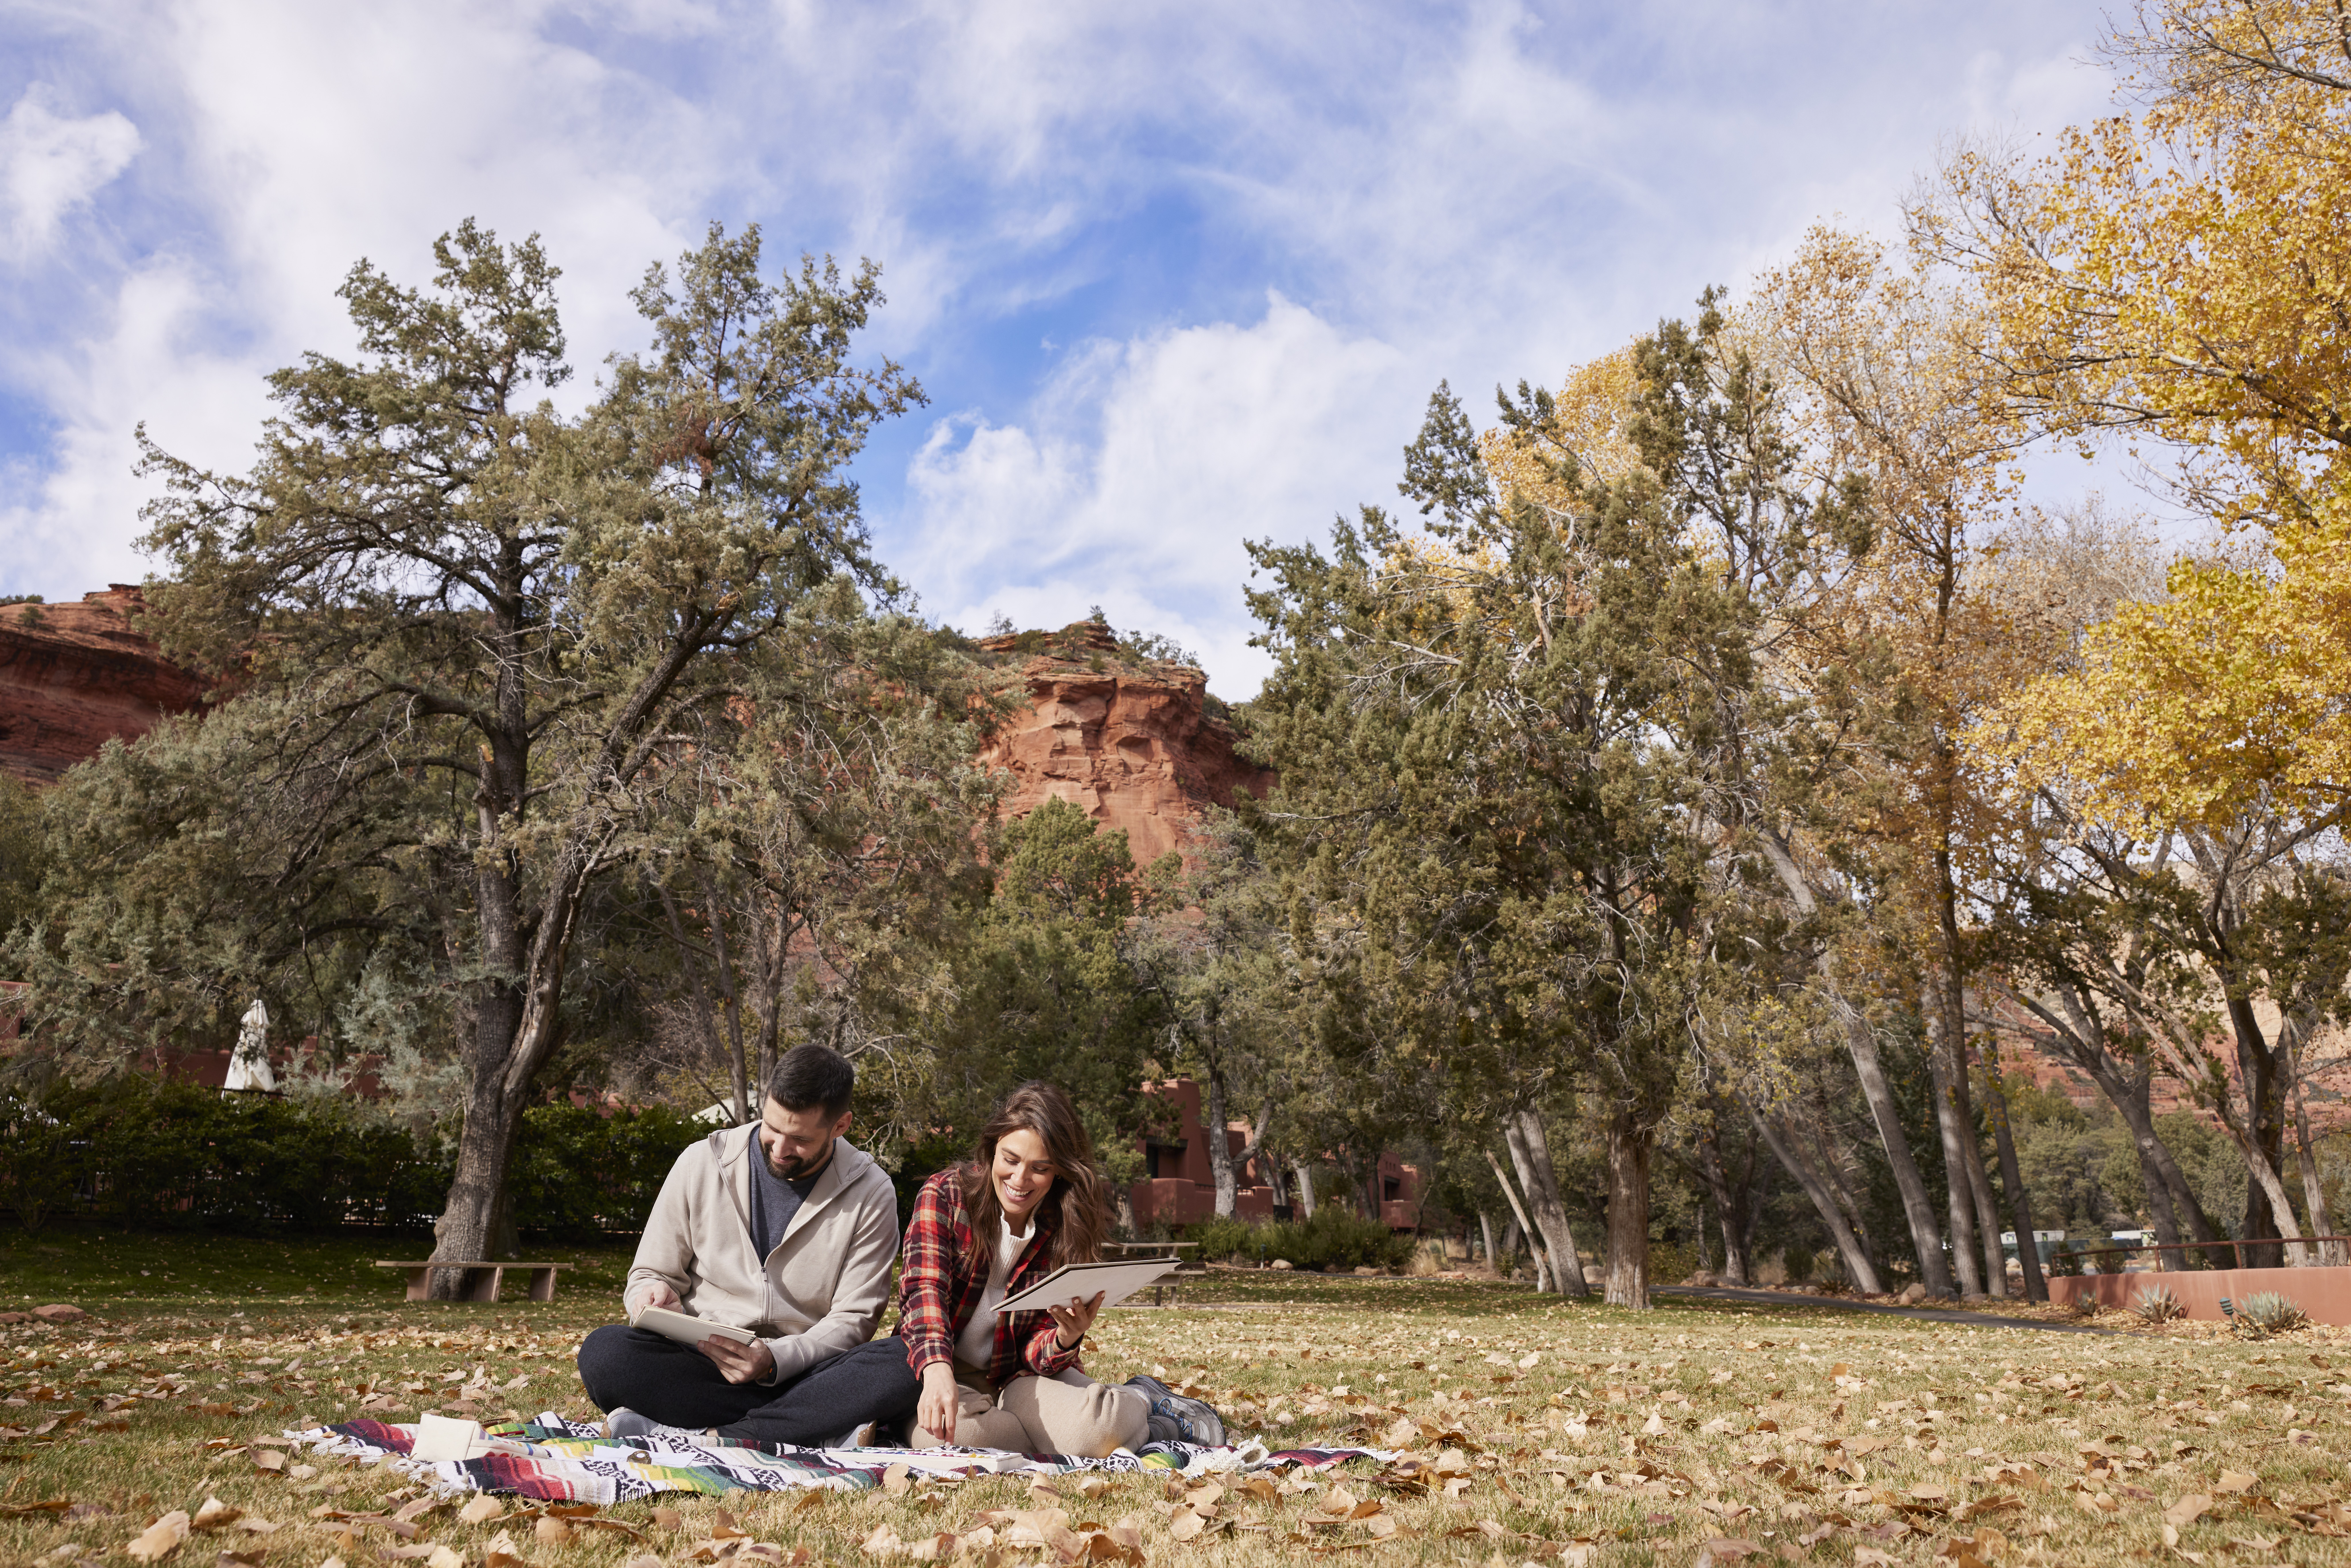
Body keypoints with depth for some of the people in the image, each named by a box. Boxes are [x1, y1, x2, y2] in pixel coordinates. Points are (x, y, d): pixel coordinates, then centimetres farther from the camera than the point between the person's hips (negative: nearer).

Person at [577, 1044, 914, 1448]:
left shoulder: (870, 1194, -2)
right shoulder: (702, 1164, 1)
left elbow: (852, 1321, -3)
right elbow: (649, 1275, 9)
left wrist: (774, 1361, -22)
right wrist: (655, 1293, -16)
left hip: (801, 1370, -1)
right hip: (697, 1365, 1)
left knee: (899, 1370, -33)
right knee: (603, 1353, -30)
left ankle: (699, 1436, -31)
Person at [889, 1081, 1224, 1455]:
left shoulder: (1067, 1228, -3)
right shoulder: (944, 1195, -8)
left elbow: (1036, 1348, -4)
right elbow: (924, 1289, -22)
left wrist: (1065, 1340, -29)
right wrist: (937, 1372, -41)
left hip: (1020, 1376, 0)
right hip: (941, 1372, 0)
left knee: (1095, 1429, -33)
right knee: (943, 1431, -37)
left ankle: (1136, 1403, 4)